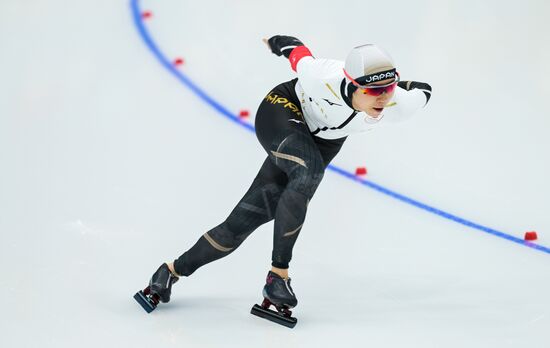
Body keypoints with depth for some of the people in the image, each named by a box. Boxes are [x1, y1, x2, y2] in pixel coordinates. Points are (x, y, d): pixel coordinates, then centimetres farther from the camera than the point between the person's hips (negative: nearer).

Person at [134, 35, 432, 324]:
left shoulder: (398, 106, -31)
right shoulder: (324, 79, -38)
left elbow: (422, 91, -7)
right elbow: (296, 50, -16)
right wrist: (279, 42, 4)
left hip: (323, 140, 4)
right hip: (282, 111, -4)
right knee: (308, 171, -37)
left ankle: (174, 270, 16)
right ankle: (278, 273, -23)